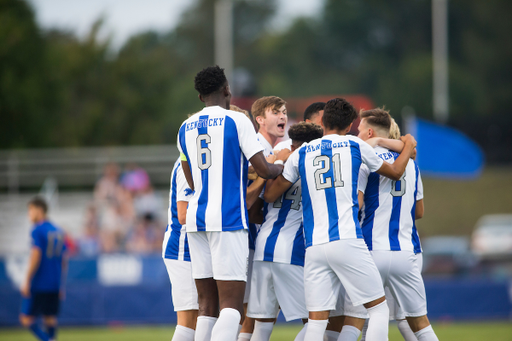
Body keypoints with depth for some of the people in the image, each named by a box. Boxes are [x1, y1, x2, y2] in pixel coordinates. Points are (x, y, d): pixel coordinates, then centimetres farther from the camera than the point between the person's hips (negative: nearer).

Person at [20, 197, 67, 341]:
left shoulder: (37, 231, -9)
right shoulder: (58, 231, 13)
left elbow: (35, 256, -16)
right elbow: (63, 260, 15)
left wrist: (27, 281, -12)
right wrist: (61, 285, 20)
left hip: (38, 284, -7)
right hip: (55, 285, 7)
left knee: (26, 318, -3)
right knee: (50, 318, 10)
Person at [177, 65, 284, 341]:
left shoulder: (185, 128, 14)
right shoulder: (237, 121, -4)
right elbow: (263, 170, -8)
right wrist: (280, 168, 14)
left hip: (196, 218, 6)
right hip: (228, 218, -6)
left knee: (207, 305, 8)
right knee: (231, 304, -9)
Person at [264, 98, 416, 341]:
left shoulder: (300, 154, 12)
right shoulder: (355, 145, 8)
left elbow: (270, 195, 17)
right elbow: (395, 173, 23)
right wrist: (408, 146, 44)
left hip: (314, 246, 3)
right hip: (348, 241, -3)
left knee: (317, 320, 2)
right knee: (379, 309, 5)